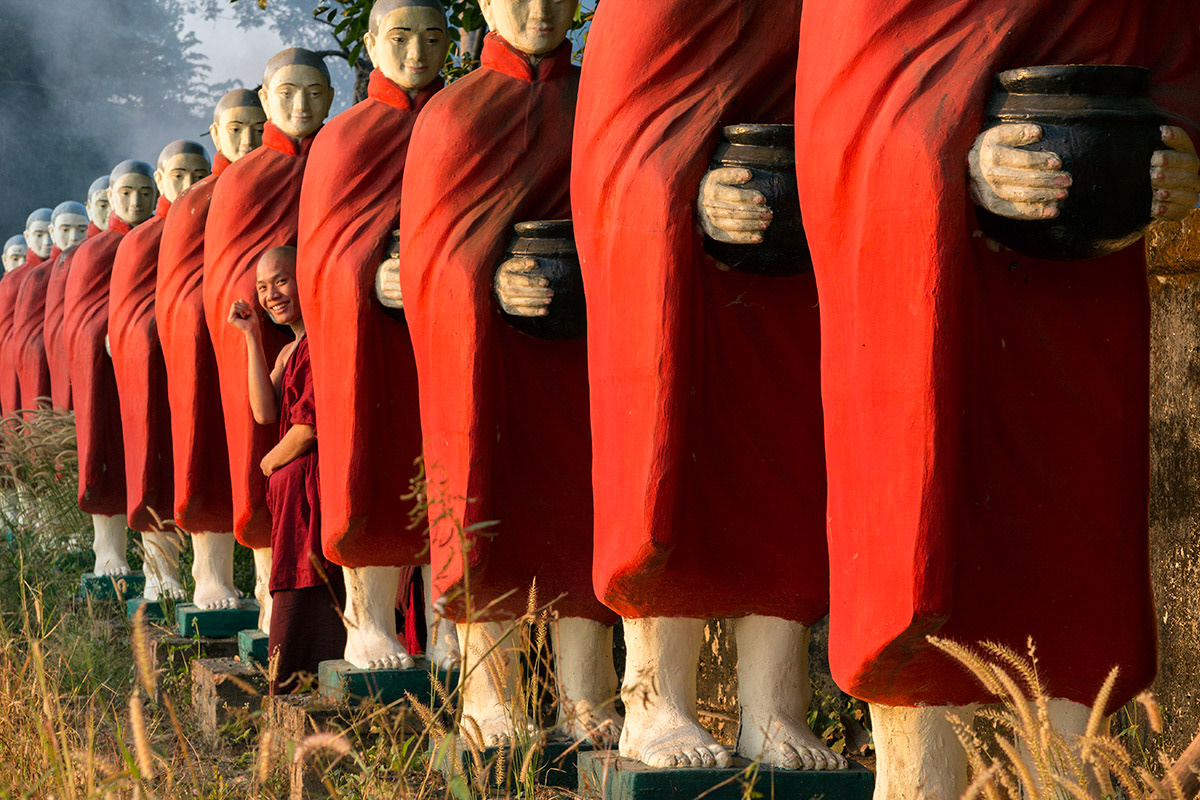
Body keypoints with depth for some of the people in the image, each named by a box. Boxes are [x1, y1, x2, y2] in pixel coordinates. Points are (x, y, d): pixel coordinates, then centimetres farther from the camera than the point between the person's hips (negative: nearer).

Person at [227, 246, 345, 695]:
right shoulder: (289, 351, 18)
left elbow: (309, 426, -15)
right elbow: (264, 413, 3)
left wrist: (270, 462, 2)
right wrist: (252, 337, 5)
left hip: (310, 486, -10)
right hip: (289, 489, 10)